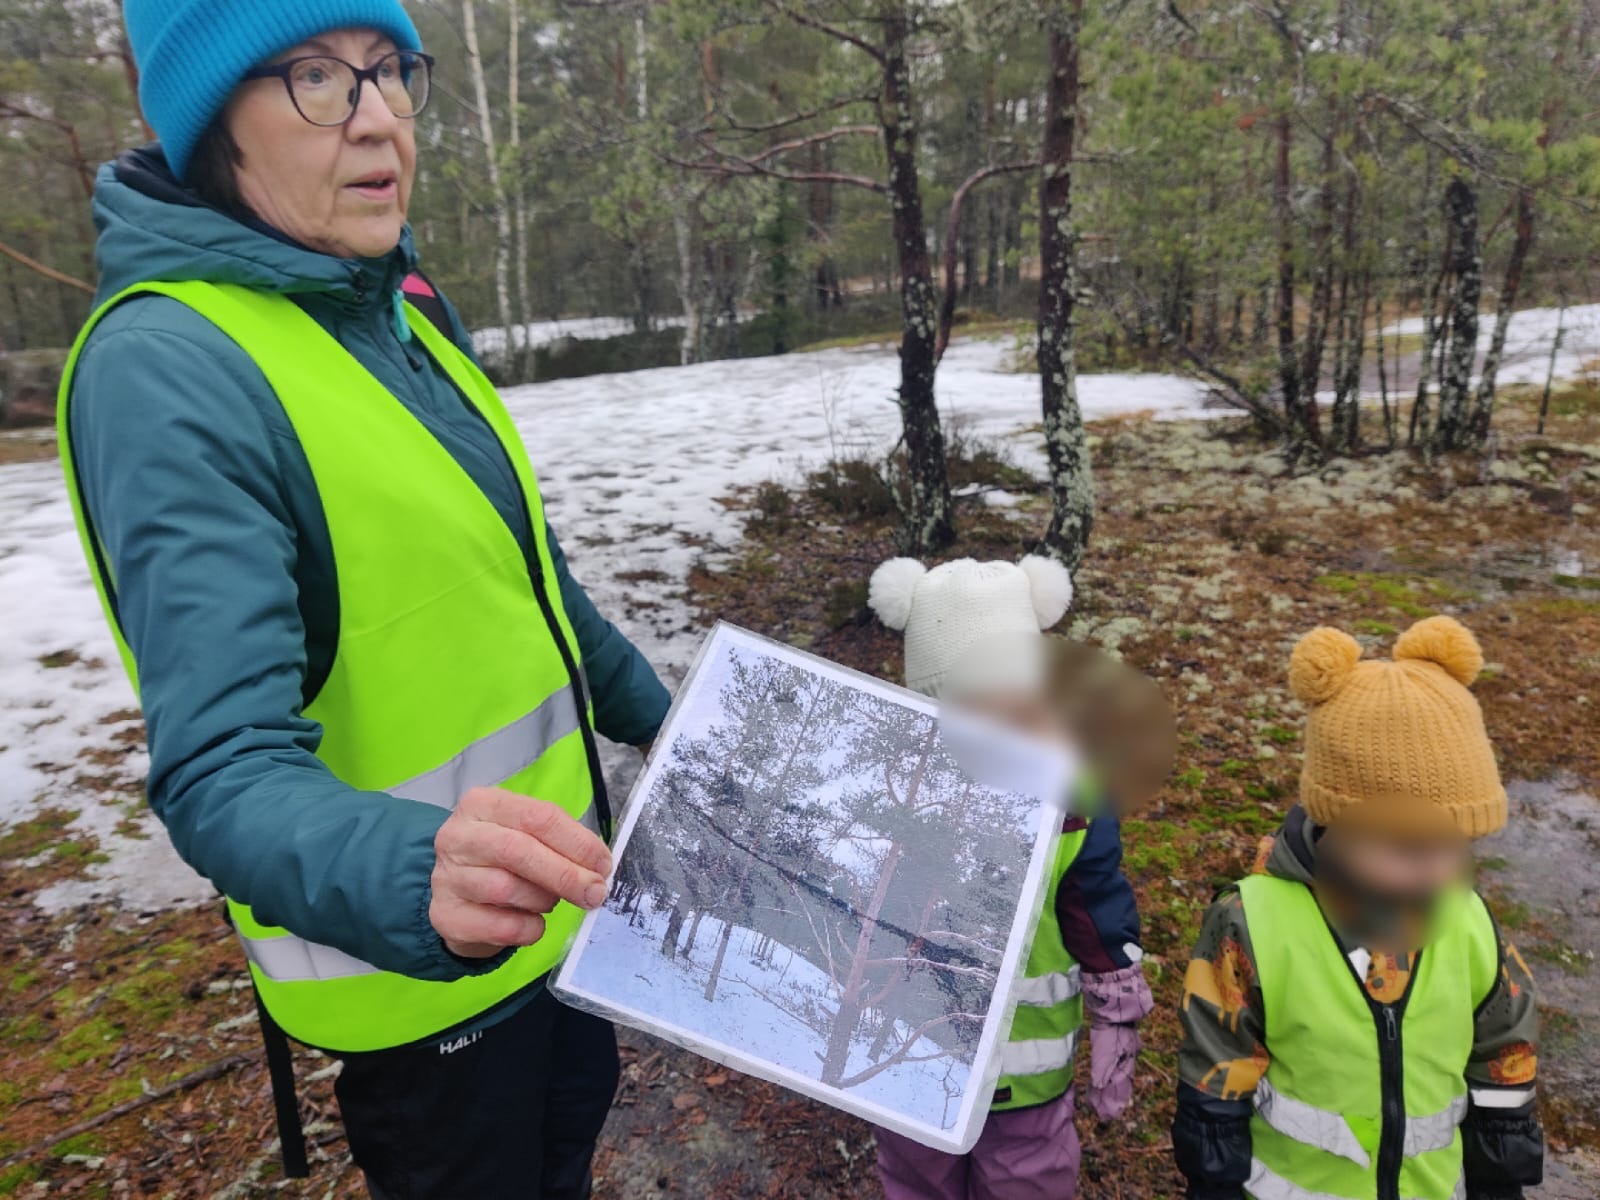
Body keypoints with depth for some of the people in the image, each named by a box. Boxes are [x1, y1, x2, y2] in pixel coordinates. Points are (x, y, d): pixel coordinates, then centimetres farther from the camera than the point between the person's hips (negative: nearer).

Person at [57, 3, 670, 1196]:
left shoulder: (404, 314, 2)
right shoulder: (167, 370, -23)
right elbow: (224, 773, -30)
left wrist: (662, 719, 16)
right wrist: (416, 876, -49)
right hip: (418, 965, -7)